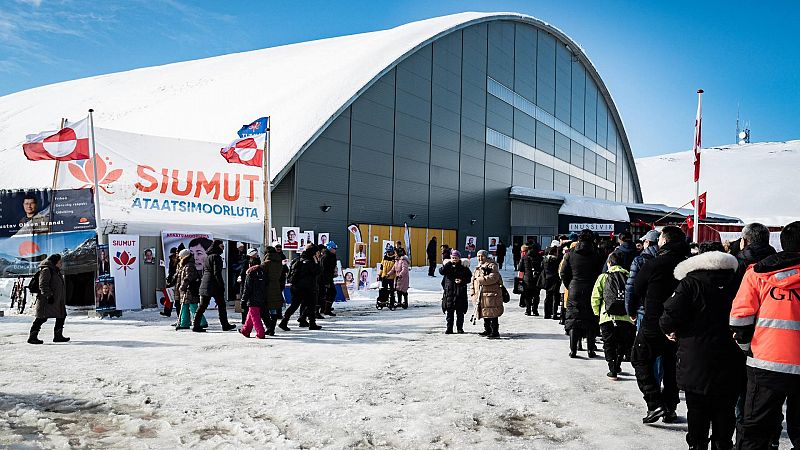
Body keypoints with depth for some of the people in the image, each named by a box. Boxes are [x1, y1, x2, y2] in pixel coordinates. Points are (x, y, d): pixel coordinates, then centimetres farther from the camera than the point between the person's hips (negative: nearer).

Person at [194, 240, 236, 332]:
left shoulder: (207, 257, 15)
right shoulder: (216, 257, -11)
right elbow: (217, 273, -17)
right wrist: (221, 285, -15)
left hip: (204, 284, 8)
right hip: (214, 285, -8)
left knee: (202, 305, 7)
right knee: (221, 305, 3)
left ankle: (196, 325, 4)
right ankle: (225, 325, 10)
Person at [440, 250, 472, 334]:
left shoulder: (463, 266, 4)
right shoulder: (447, 265, 5)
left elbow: (470, 277, 6)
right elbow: (441, 271, -13)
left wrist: (462, 281, -10)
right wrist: (449, 263, -17)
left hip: (460, 292, 0)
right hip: (449, 292, 1)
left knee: (460, 312, 5)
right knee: (449, 311, 4)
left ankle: (460, 328, 16)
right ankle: (449, 329, 11)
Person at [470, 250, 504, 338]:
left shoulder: (492, 266, -5)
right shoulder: (477, 268, 20)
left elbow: (493, 278, -22)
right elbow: (473, 280, 21)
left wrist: (481, 279, -17)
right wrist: (473, 291, 8)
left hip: (491, 293, -8)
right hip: (480, 294, 8)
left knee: (492, 314, -10)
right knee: (485, 313, 14)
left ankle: (495, 331, -7)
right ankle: (487, 330, 24)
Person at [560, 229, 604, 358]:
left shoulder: (570, 254, -1)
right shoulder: (596, 256, -5)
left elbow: (563, 274, 0)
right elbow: (600, 273, -3)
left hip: (574, 291, 1)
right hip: (591, 292, 0)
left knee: (573, 318, 7)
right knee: (590, 320, 9)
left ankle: (573, 350, 5)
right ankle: (591, 349, 11)